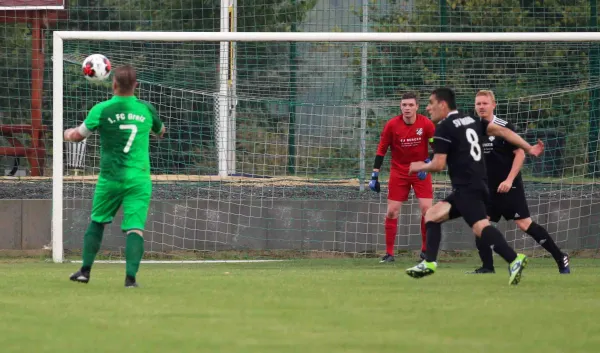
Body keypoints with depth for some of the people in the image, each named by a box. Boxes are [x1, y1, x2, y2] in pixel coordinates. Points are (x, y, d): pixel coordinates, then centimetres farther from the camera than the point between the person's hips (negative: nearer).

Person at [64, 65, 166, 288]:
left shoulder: (102, 110, -7)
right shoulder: (146, 109, 2)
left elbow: (78, 135, -3)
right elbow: (160, 132, 21)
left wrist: (68, 134, 20)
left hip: (110, 177, 0)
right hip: (139, 178, 0)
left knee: (97, 222, 18)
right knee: (135, 228, -5)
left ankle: (85, 271, 21)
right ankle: (131, 276, -18)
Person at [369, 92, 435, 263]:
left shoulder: (426, 124, -12)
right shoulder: (392, 125, -11)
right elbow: (381, 149, -4)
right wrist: (374, 175, -7)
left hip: (421, 171, 0)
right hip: (398, 171, 0)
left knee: (427, 209, -10)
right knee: (392, 211, -5)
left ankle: (426, 250, 6)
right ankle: (389, 253, 4)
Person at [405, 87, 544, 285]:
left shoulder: (444, 128, -7)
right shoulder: (471, 121, 17)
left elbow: (438, 165, -10)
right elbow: (502, 131, 13)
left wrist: (420, 167, 11)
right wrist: (529, 148, 14)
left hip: (466, 189, -10)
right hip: (479, 186, 10)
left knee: (480, 226, -26)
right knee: (432, 215, 18)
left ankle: (514, 260, -43)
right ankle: (429, 263, 13)